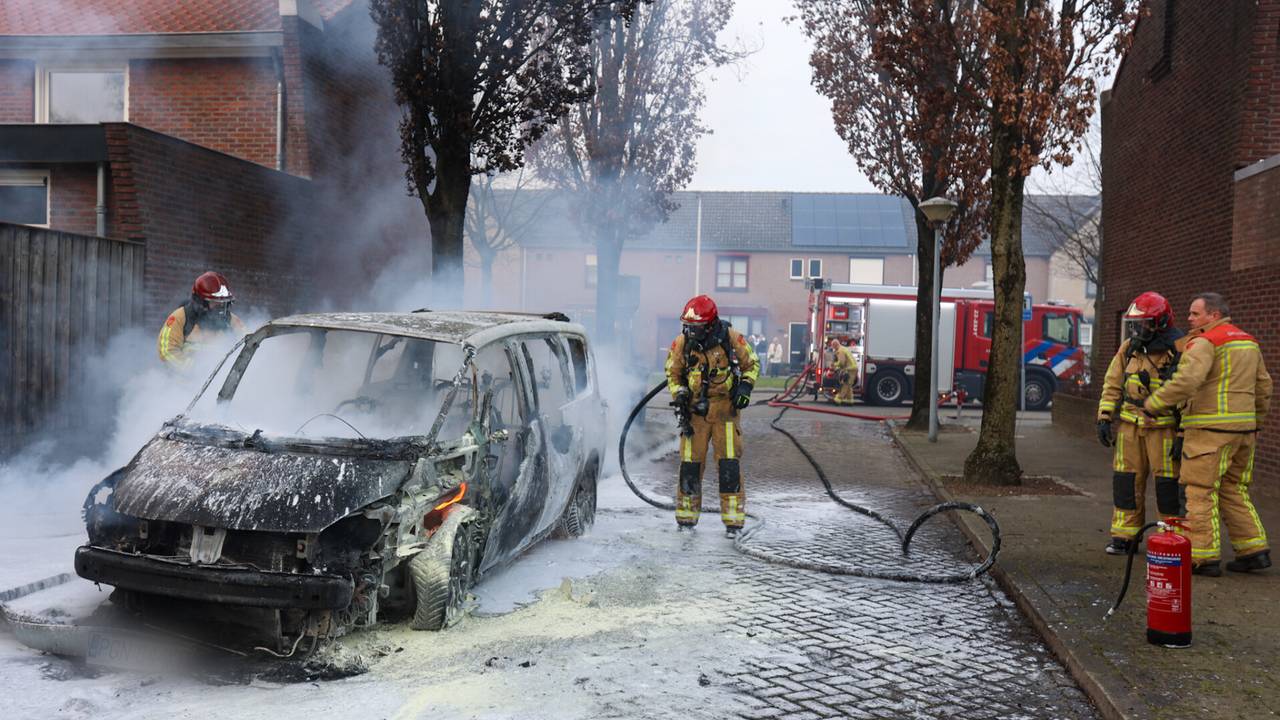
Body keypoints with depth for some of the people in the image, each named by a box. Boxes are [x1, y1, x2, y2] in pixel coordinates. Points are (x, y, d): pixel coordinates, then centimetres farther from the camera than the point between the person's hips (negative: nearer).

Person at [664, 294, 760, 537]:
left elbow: (751, 364, 5)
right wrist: (679, 394, -7)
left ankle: (733, 519, 4)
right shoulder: (681, 344, -5)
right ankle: (686, 517, 17)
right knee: (690, 464, 3)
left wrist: (745, 386, -10)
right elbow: (673, 374, 9)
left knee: (729, 465, -5)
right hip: (695, 410, 1)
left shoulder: (732, 339, -9)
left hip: (725, 409, -1)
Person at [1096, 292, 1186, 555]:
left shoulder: (1179, 349, -8)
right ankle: (1124, 535, 13)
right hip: (1130, 426, 5)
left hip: (1164, 427, -4)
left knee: (1168, 483, 1)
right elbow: (1112, 385, 13)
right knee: (1126, 481, 5)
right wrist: (1105, 418, 6)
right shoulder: (1128, 348, 8)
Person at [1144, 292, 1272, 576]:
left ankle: (1204, 557, -1)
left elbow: (1186, 381, -24)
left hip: (1211, 428, -8)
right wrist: (1254, 422, 29)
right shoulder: (1248, 342, 17)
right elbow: (1263, 387, 22)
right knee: (1232, 491, 17)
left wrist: (1152, 403, -14)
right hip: (1243, 429, 9)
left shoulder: (1205, 342, -10)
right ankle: (1254, 549, 16)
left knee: (1201, 491, -2)